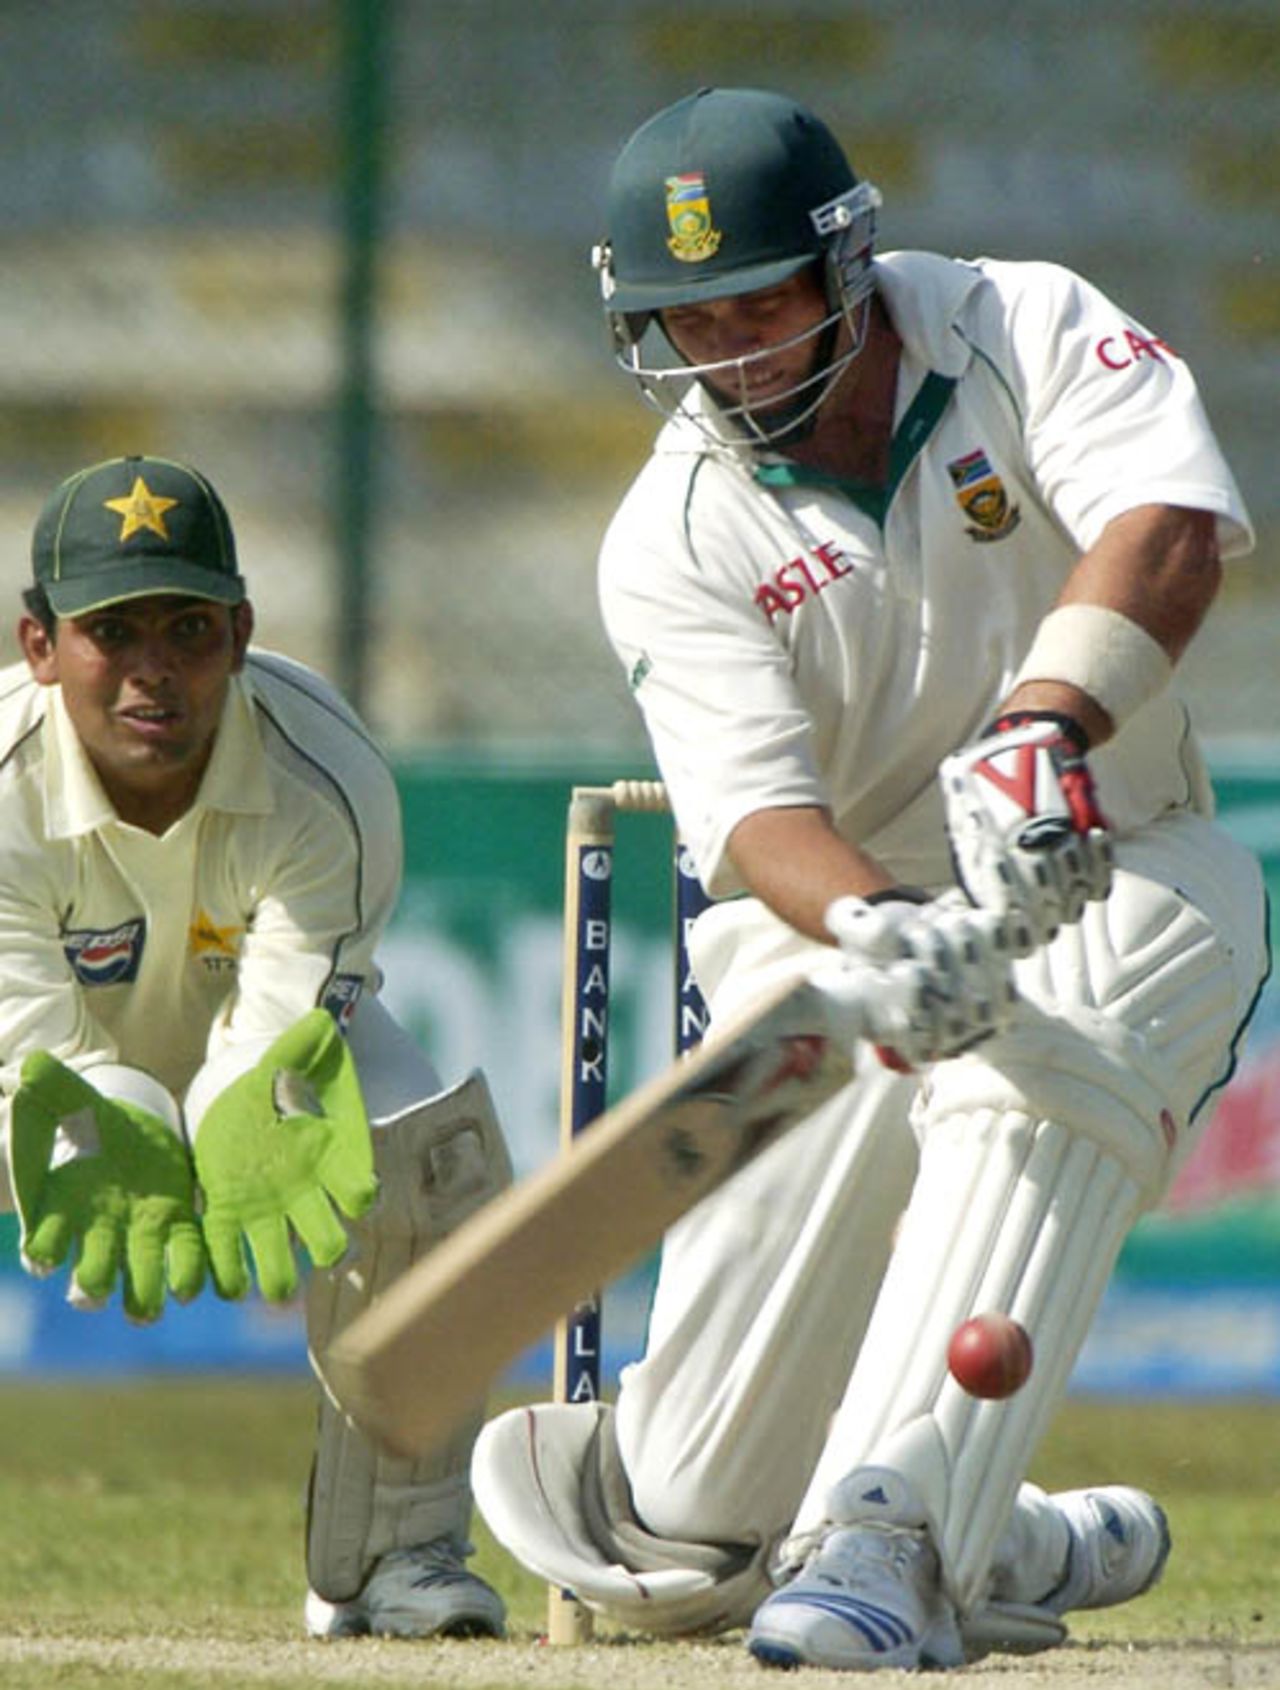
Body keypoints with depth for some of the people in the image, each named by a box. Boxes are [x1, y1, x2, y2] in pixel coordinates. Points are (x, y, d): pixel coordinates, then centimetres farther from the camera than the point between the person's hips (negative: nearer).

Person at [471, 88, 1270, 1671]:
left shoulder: (1022, 329, -9)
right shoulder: (672, 542, -8)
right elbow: (756, 812, -23)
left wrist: (1045, 725, -46)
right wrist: (878, 933, -45)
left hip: (1110, 876, -1)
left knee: (1030, 1075, -38)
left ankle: (885, 1536, -39)